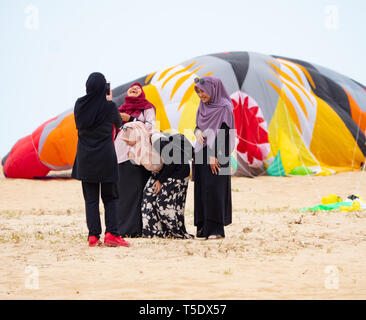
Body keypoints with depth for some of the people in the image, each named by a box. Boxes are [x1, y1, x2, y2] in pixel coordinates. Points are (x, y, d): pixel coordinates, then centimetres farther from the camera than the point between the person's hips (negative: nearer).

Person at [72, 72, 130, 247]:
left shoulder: (80, 104, -3)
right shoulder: (109, 106, -9)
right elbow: (118, 123, 9)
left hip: (85, 158, 2)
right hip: (106, 157, -2)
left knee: (90, 198, 6)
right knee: (110, 197, 8)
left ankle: (93, 236, -1)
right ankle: (111, 234, -2)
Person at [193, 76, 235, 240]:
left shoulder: (224, 108, -9)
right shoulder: (203, 107, 14)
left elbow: (223, 132, -14)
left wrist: (214, 155, -18)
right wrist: (197, 131, -4)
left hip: (216, 155, -8)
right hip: (202, 154, 8)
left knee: (213, 189, -11)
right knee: (201, 189, 5)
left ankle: (216, 228, -10)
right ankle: (203, 227, 8)